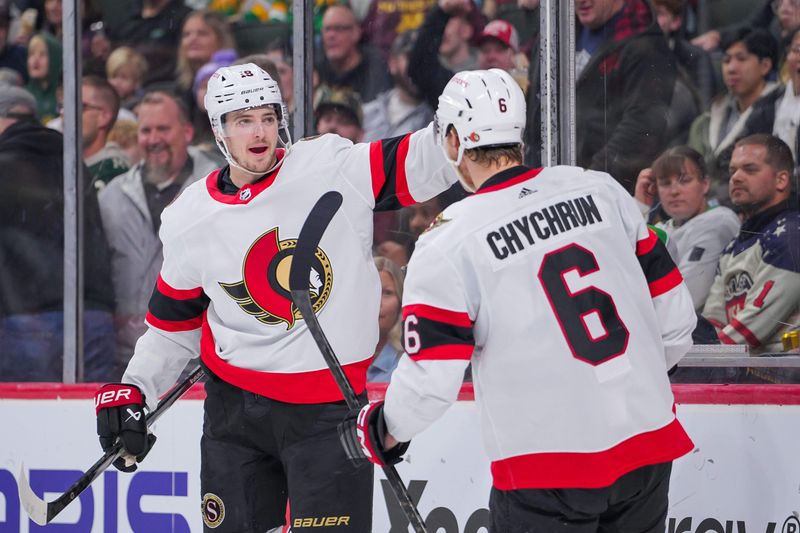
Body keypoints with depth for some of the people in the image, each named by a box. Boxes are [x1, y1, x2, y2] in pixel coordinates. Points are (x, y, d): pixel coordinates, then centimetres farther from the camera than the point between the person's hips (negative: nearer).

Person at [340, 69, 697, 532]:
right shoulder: (602, 192, 3)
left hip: (547, 472, -5)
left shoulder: (448, 245, -10)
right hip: (649, 445, 5)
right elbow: (675, 313, 9)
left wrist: (382, 432, 11)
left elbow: (430, 382, -10)